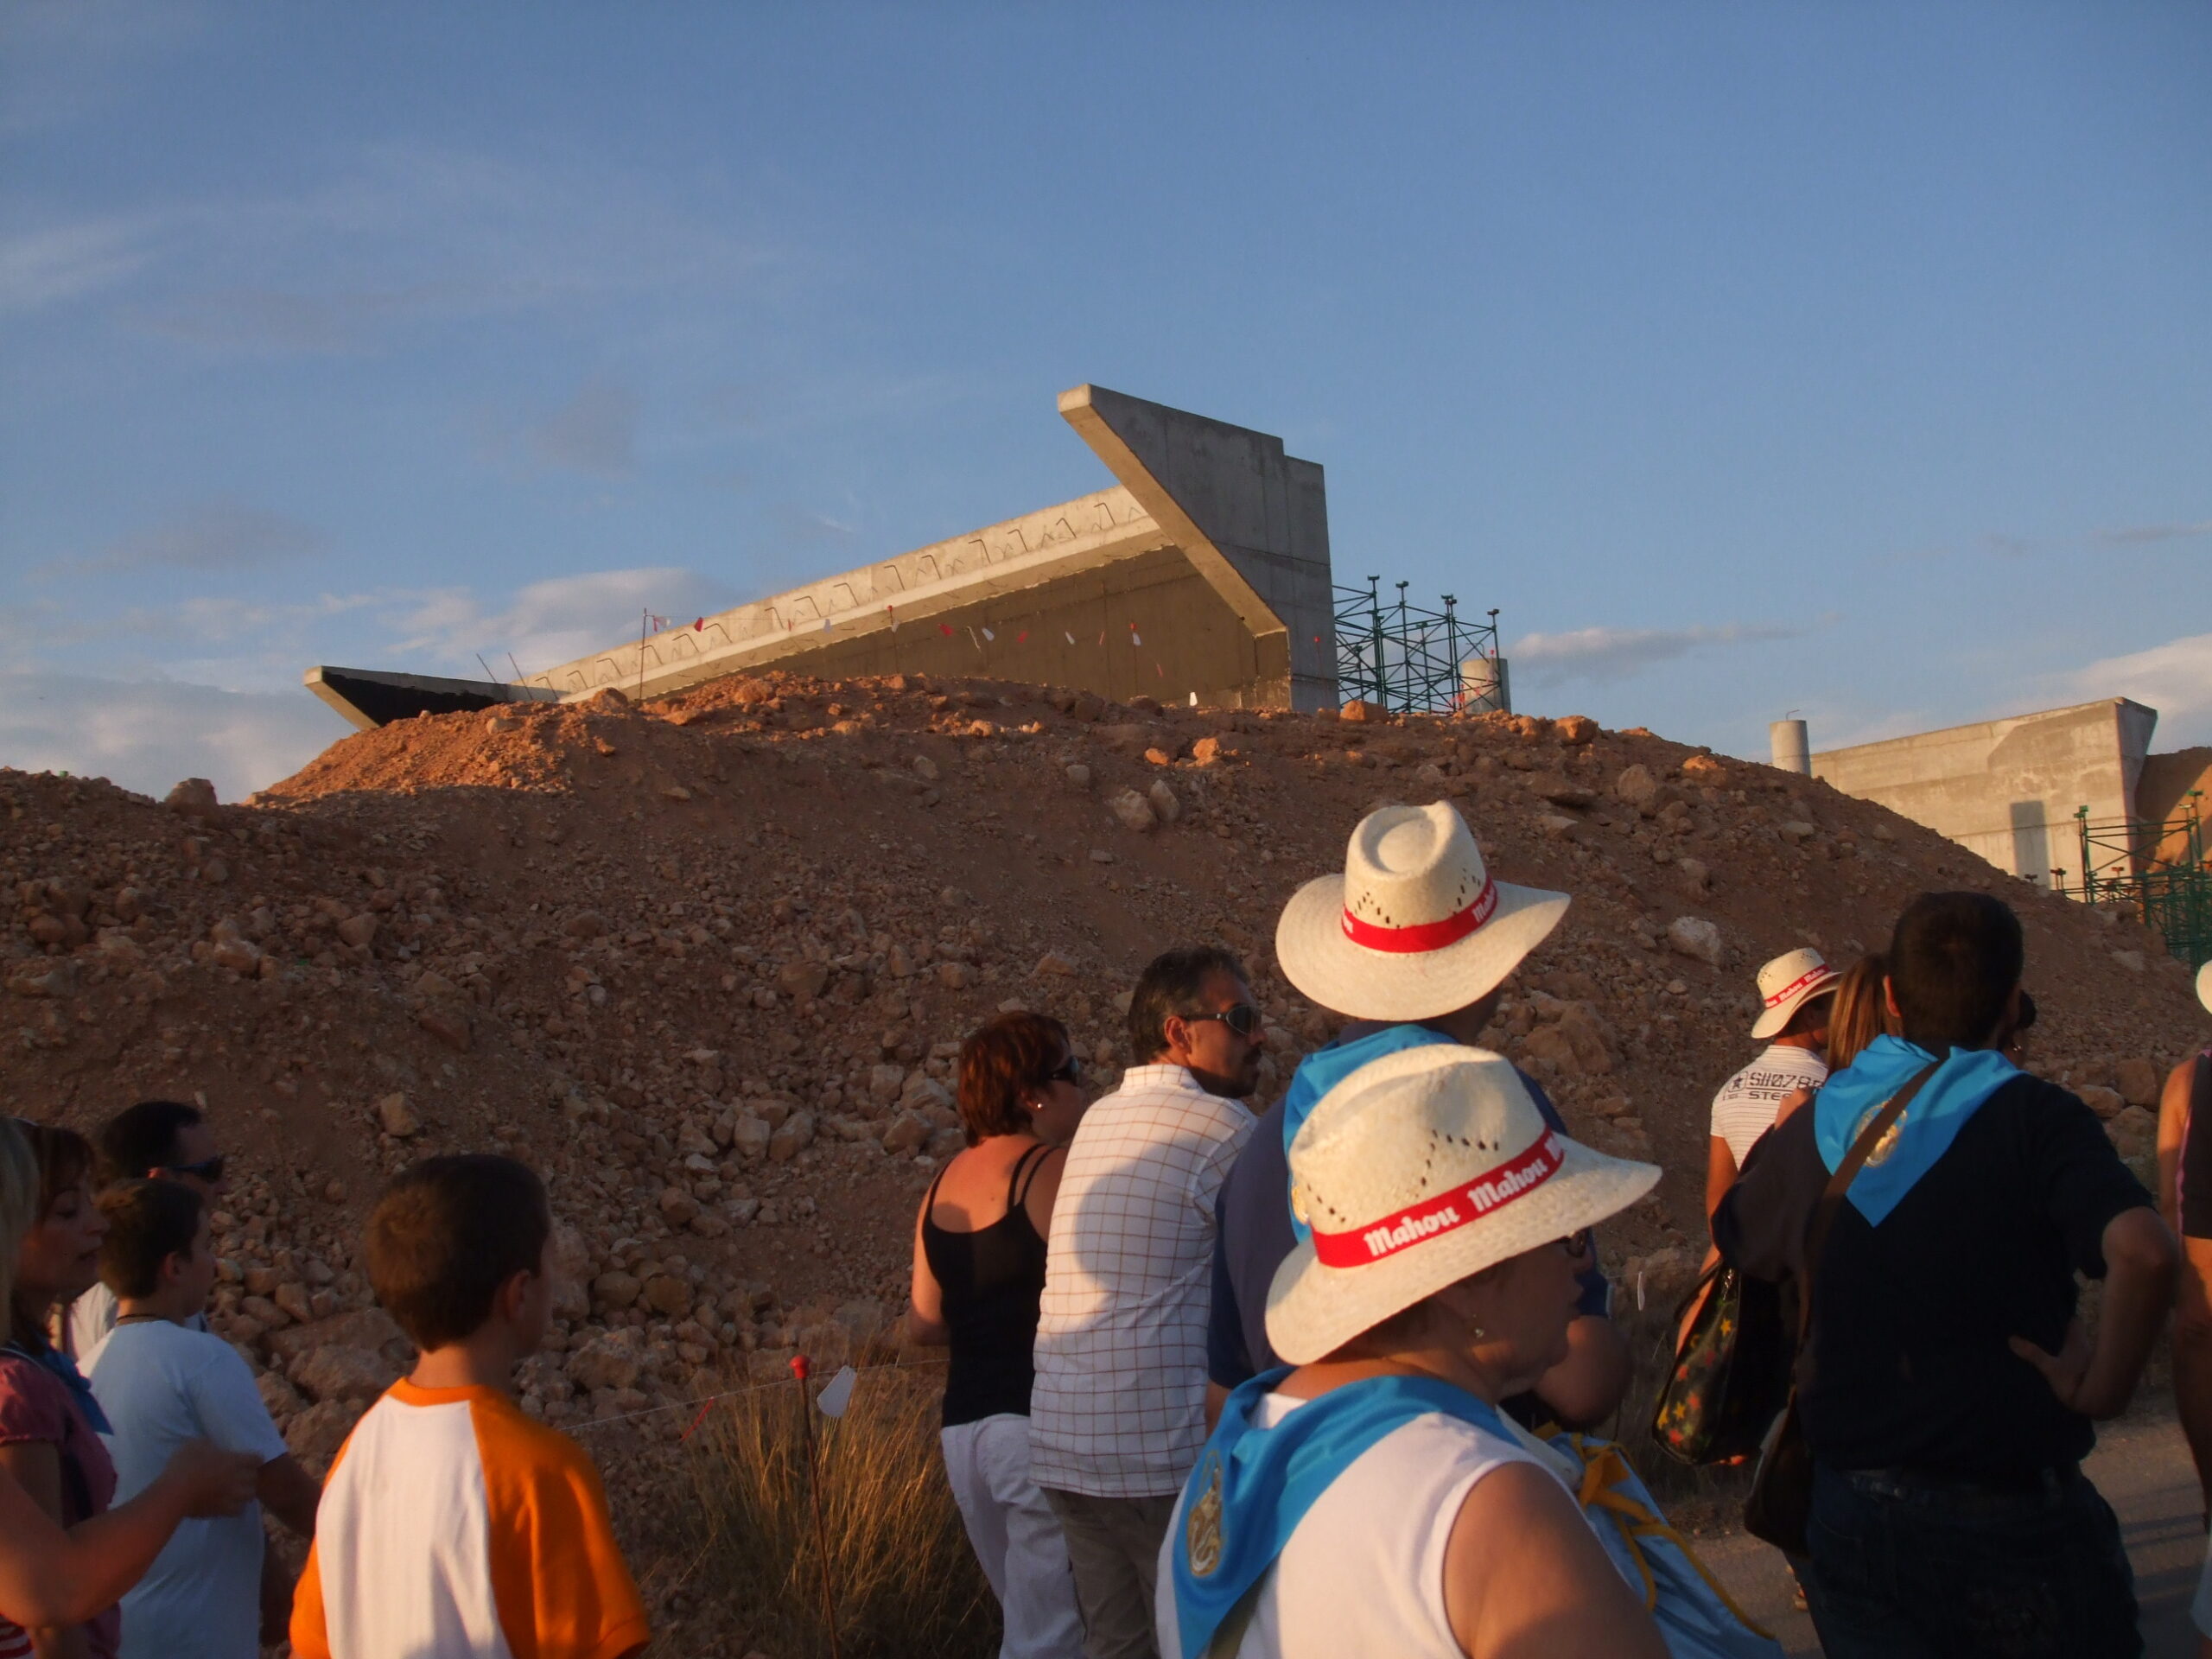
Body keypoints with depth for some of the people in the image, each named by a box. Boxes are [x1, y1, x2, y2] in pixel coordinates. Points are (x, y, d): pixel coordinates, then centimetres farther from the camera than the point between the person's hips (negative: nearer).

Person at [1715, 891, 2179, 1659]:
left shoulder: (1814, 1121, 1)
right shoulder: (2033, 1116, -13)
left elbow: (1737, 1243, 18)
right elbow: (2142, 1250, -30)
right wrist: (2101, 1388, -16)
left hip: (1850, 1510, 4)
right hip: (2012, 1511, -3)